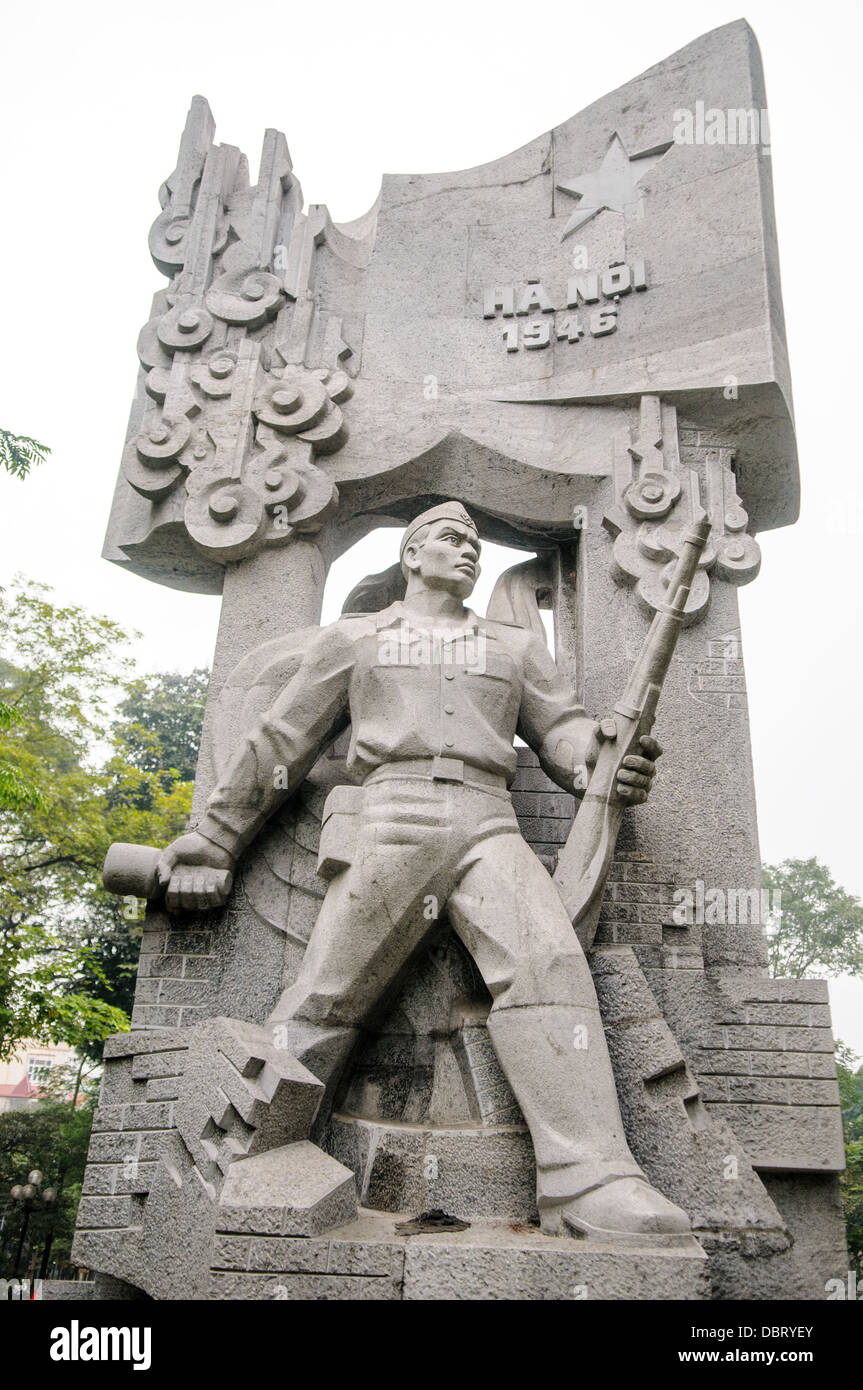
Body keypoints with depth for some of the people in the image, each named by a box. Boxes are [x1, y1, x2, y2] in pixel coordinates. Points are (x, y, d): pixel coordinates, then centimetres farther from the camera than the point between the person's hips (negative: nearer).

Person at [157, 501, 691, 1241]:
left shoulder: (516, 646, 28)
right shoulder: (353, 639, 22)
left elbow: (566, 731, 17)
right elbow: (278, 746, 19)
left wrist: (614, 767, -8)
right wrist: (211, 844, 15)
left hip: (488, 826, 2)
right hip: (388, 821, -1)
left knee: (549, 966, -22)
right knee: (323, 1002, -10)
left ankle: (590, 1185, -27)